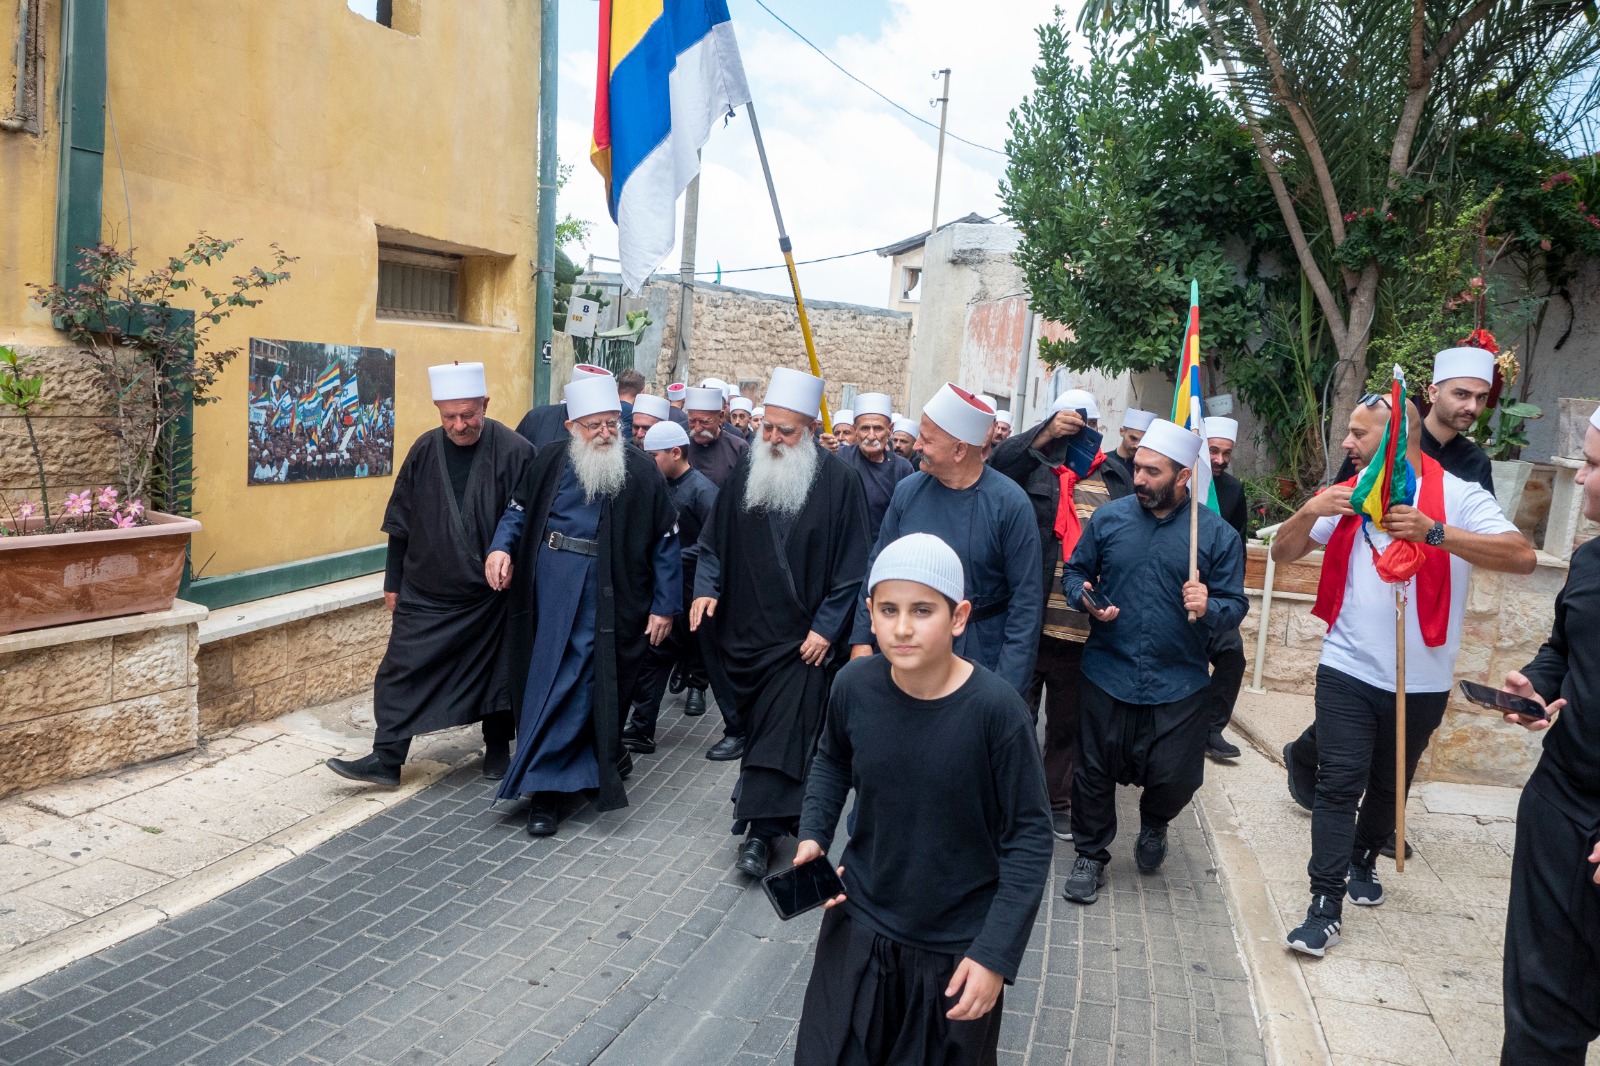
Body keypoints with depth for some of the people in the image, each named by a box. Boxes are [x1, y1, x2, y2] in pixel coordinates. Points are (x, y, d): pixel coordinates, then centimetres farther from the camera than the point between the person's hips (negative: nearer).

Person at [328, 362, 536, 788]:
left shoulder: (514, 453, -13)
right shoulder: (425, 451, -2)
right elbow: (400, 523, 6)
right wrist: (393, 581, 8)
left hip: (491, 591, -2)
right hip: (425, 590, 3)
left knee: (495, 670, 12)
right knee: (403, 670, 2)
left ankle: (497, 749, 30)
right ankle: (387, 757, 12)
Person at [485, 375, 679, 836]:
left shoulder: (642, 472, -6)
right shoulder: (551, 461, 2)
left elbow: (664, 541, -1)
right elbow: (519, 510, 12)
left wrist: (664, 605, -3)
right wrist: (501, 547, -9)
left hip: (604, 602, -4)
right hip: (546, 593, 4)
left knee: (570, 689, -4)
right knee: (543, 682, 12)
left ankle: (546, 788, 7)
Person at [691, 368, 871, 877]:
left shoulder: (837, 482, -9)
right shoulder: (745, 473, 3)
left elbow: (851, 565, -8)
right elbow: (714, 541, 11)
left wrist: (826, 626, -12)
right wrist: (707, 587, -6)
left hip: (802, 637, -4)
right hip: (745, 628, 5)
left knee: (784, 727, -6)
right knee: (754, 723, 15)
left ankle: (761, 827, -1)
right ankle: (771, 805, 34)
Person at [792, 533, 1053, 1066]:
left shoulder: (994, 708, -24)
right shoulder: (855, 686, -13)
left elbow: (1029, 838, -15)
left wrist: (996, 953, -17)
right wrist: (813, 834, -5)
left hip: (958, 945, -2)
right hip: (861, 926, 3)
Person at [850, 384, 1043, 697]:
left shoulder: (1010, 503, -14)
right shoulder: (908, 490, -4)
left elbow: (1026, 598, -13)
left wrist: (1008, 683, -17)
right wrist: (862, 639, -1)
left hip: (981, 655, -3)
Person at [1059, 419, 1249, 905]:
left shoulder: (1215, 533, -3)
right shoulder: (1108, 517, 0)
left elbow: (1236, 603, -2)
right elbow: (1073, 572, 9)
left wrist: (1210, 608, -23)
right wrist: (1085, 598, -12)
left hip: (1179, 683, -1)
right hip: (1107, 675, 1)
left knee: (1177, 776, 2)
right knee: (1096, 772, 9)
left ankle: (1153, 822, 38)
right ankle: (1091, 856, 30)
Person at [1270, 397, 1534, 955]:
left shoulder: (1458, 496, -8)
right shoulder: (1347, 497, 3)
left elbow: (1522, 556, -21)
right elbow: (1283, 553, 4)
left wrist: (1434, 532, -32)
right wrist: (1309, 511, -16)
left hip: (1421, 681, -1)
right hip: (1348, 671, 1)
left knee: (1389, 784, 19)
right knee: (1339, 783, -5)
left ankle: (1363, 858, 44)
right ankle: (1326, 904, 0)